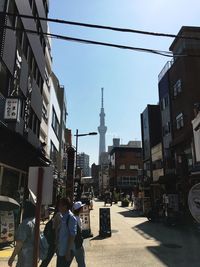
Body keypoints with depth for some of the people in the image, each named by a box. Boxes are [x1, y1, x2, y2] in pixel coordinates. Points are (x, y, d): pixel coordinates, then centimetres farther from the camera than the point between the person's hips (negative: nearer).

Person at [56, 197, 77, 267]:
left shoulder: (71, 218, -20)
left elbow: (72, 235, -21)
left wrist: (68, 252, -19)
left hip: (66, 251, -8)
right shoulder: (62, 217, 6)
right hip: (60, 251, 8)